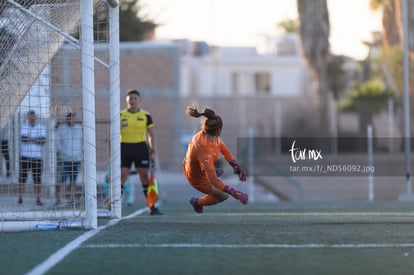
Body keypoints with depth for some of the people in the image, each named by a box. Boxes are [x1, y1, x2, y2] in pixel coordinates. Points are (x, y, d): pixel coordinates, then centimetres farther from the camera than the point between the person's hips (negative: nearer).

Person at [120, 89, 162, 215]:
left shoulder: (146, 116, 5)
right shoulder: (120, 116, 4)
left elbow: (151, 135, 10)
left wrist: (153, 152, 2)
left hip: (141, 148, 1)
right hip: (124, 148, -1)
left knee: (145, 176, 0)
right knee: (121, 177, -6)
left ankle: (152, 207, 4)